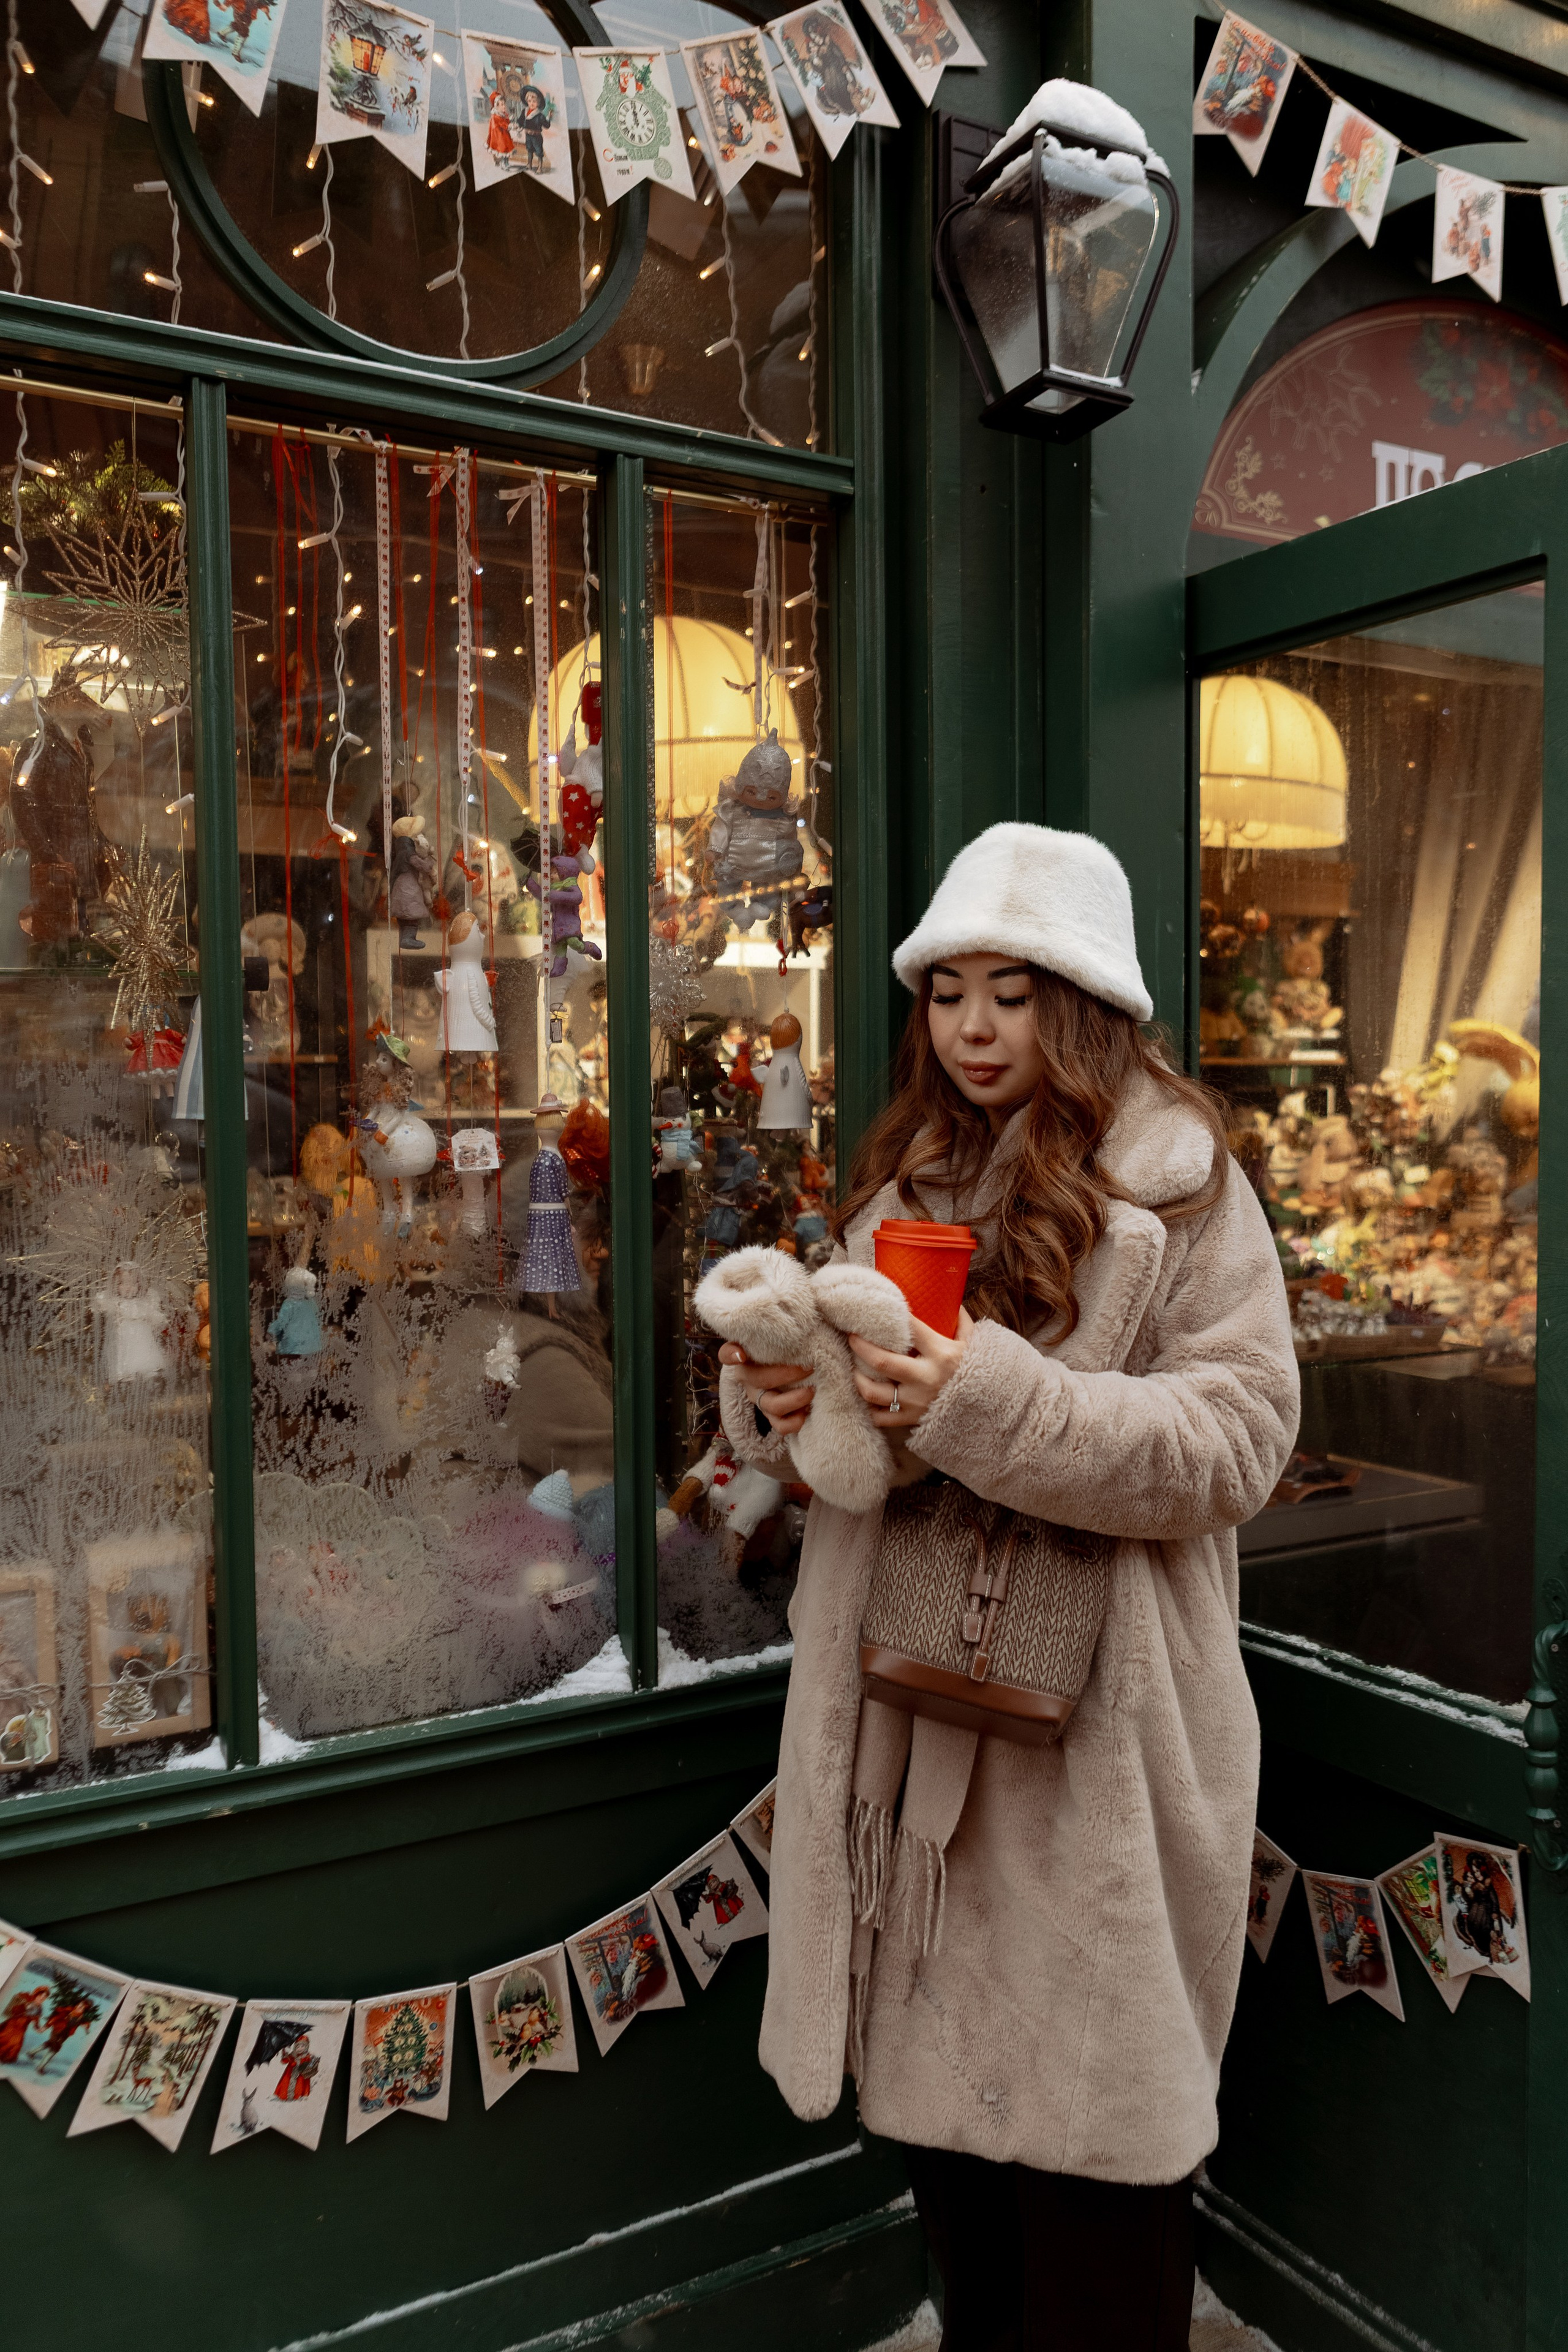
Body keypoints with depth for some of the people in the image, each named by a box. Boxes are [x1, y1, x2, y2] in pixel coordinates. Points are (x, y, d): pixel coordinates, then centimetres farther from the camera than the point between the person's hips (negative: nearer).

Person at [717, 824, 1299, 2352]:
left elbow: (1236, 1435, -14)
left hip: (1089, 1724, -5)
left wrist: (994, 1400, -26)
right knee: (941, 2083, 18)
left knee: (1082, 2117, 5)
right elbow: (839, 1422, 18)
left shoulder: (1176, 1182, -5)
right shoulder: (902, 1177, 13)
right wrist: (773, 1399, -6)